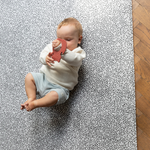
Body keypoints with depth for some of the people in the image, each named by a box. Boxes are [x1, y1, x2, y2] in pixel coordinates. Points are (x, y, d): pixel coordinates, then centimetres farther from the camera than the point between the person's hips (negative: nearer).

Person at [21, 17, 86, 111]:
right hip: (44, 77, 6)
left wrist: (61, 49, -49)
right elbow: (42, 55, 0)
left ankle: (35, 104, -17)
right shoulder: (53, 45, 6)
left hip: (59, 86, -6)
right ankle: (31, 98, 3)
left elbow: (73, 60, -33)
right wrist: (45, 58, -27)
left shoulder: (78, 52, -10)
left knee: (55, 95, -33)